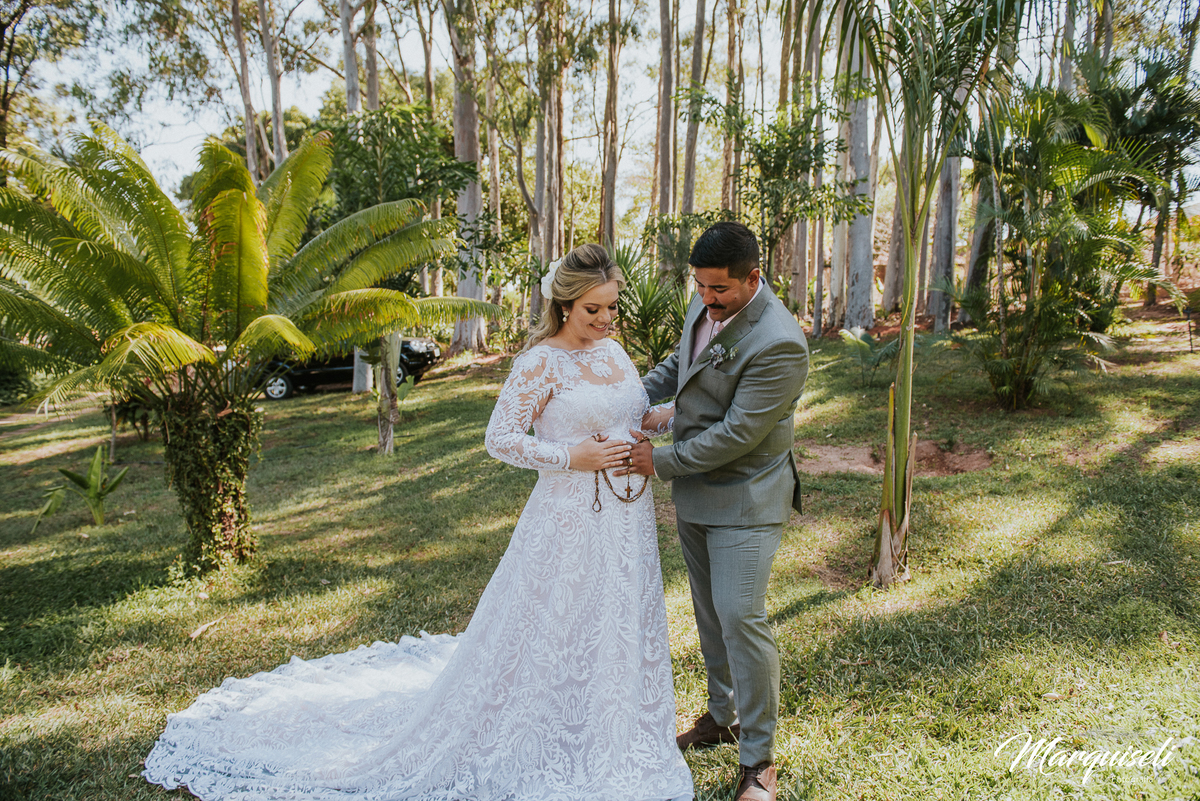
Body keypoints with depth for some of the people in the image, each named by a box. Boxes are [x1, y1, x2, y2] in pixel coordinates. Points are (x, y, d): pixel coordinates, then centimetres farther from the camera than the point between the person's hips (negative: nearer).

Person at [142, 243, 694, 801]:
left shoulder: (615, 352, 10)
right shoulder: (541, 362, -13)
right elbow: (499, 439, -14)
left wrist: (659, 419, 0)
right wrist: (572, 456, -20)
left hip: (628, 519, 7)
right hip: (570, 521, -7)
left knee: (617, 635, 17)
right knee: (547, 634, 4)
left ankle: (613, 750, 38)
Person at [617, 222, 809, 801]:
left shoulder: (778, 343, -26)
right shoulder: (705, 305, 0)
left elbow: (737, 434, -26)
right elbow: (679, 362, 18)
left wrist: (661, 462, -18)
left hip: (745, 498, -8)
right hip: (694, 492, 8)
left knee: (740, 615, -7)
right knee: (709, 610, 18)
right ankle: (722, 715, 38)